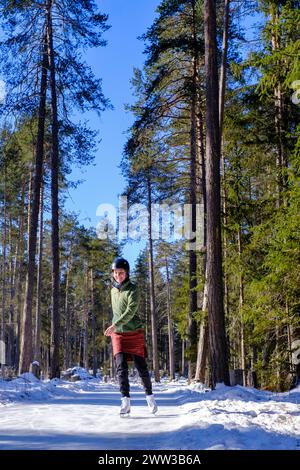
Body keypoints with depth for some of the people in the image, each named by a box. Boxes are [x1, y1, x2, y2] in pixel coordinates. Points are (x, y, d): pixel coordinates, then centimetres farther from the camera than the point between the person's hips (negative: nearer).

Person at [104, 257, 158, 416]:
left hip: (135, 333, -4)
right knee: (121, 367, -11)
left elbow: (131, 310, -21)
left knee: (141, 366, 2)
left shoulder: (132, 289, -8)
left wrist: (115, 325, -28)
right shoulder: (113, 291, 12)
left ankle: (149, 396, 22)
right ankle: (125, 402, -13)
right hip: (118, 334, 4)